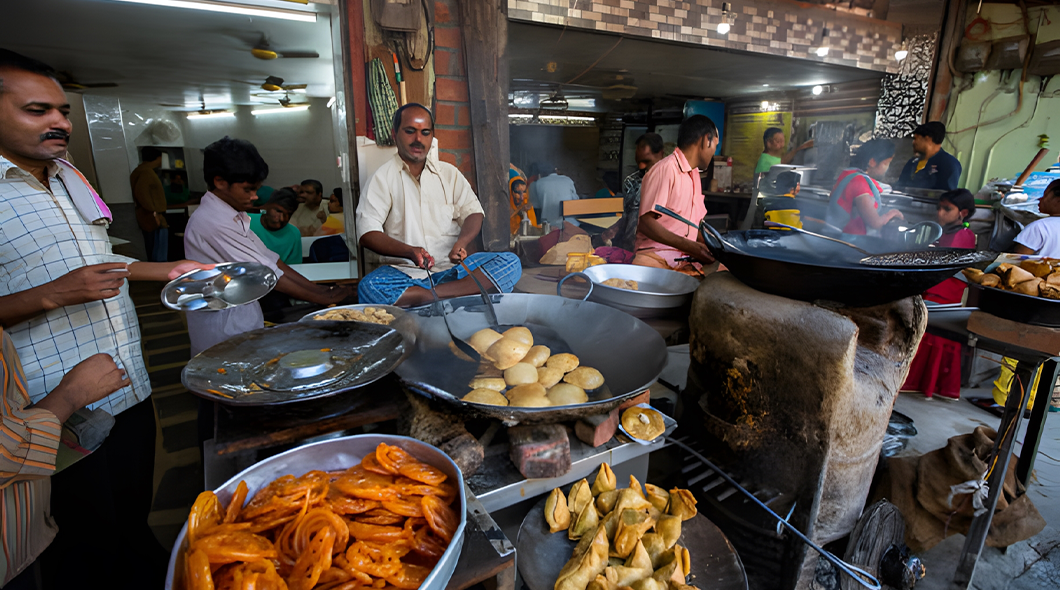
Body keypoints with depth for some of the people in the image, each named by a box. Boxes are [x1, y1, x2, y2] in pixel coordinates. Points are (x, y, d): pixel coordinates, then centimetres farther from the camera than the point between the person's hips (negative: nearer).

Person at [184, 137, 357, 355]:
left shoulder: (233, 217, 8)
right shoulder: (213, 222, -21)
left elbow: (269, 259, 4)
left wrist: (319, 288, -4)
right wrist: (324, 298, -17)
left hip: (241, 313, 9)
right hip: (225, 326, -9)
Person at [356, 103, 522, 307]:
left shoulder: (449, 173, 17)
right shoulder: (382, 178, 6)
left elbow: (473, 212, 8)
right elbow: (367, 233, -5)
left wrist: (461, 244, -16)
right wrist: (409, 251, -24)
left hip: (453, 267, 3)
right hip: (406, 271, -2)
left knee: (511, 262, -21)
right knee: (369, 288, -34)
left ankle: (435, 294, -28)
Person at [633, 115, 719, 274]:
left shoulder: (694, 174, 22)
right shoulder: (666, 169, -9)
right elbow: (645, 223, -18)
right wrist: (690, 246, -24)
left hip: (687, 258, 8)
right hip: (657, 254, -8)